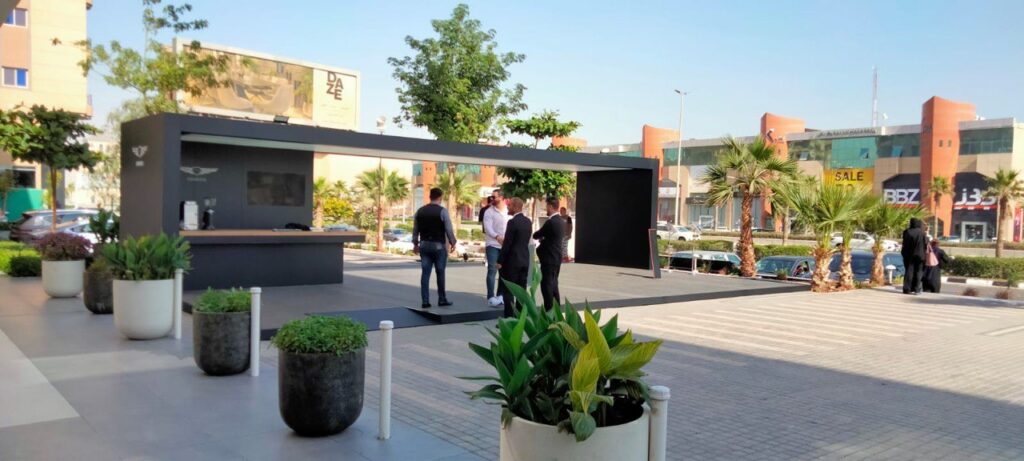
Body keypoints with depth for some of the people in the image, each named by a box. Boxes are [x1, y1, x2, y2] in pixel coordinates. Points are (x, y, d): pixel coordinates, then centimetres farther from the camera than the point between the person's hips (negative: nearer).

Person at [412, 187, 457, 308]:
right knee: (440, 273, 6)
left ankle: (425, 301, 3)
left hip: (424, 245, 4)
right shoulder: (442, 211, -9)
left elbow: (415, 229, 11)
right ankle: (442, 299, 13)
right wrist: (452, 243, 3)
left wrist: (415, 243, 20)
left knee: (425, 273, 4)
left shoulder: (420, 211, 7)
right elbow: (448, 229, -10)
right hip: (439, 245, -4)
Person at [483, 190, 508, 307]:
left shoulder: (507, 212, 10)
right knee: (492, 271, -8)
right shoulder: (489, 212, -2)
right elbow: (488, 227, -15)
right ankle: (491, 297, -7)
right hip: (492, 245, -4)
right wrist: (497, 237, -31)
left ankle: (500, 295, 18)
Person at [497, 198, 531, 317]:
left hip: (512, 261, -8)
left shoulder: (513, 222, -16)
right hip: (524, 260, 8)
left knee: (508, 291, -2)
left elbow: (507, 244, -16)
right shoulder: (528, 221, 9)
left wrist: (500, 261, -11)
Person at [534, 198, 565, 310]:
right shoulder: (561, 221, 9)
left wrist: (540, 237, 10)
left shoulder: (550, 222, -19)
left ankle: (549, 311, -1)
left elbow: (536, 235, -11)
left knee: (547, 285, -3)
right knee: (553, 285, 15)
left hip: (549, 258, -9)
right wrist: (543, 238, 6)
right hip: (556, 257, 9)